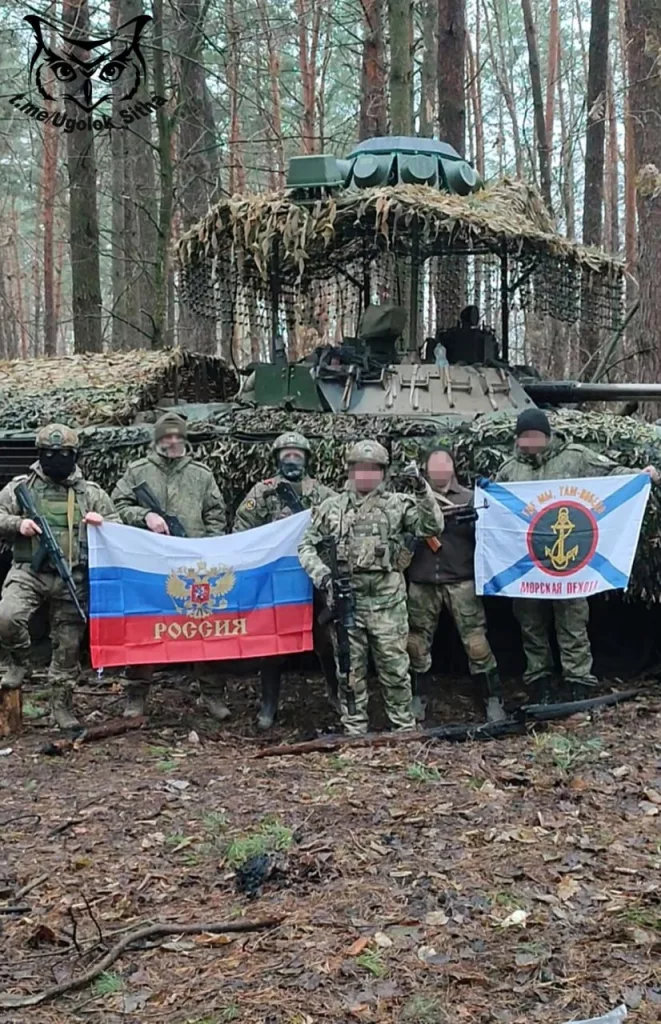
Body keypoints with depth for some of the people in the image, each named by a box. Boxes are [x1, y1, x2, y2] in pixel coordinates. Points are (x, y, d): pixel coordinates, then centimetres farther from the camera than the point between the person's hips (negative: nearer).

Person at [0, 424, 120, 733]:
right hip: (29, 572, -1)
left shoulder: (91, 493, 9)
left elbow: (118, 530, 13)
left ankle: (62, 705, 23)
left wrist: (103, 523, -9)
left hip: (73, 581, 1)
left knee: (68, 644, 6)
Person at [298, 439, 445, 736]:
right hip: (345, 597, 2)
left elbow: (432, 527, -4)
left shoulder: (398, 504, 6)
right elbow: (307, 546, 11)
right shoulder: (331, 507, 9)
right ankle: (354, 731, 17)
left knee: (394, 666, 2)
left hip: (387, 599, -1)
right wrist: (320, 573, -5)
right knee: (350, 669, 8)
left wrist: (423, 493, -17)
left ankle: (405, 729, 14)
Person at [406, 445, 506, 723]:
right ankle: (415, 698, 21)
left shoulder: (468, 497, 7)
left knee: (476, 641, -6)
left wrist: (471, 520, -18)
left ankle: (493, 701, 1)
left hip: (461, 581, -2)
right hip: (422, 583, 2)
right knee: (416, 642, 8)